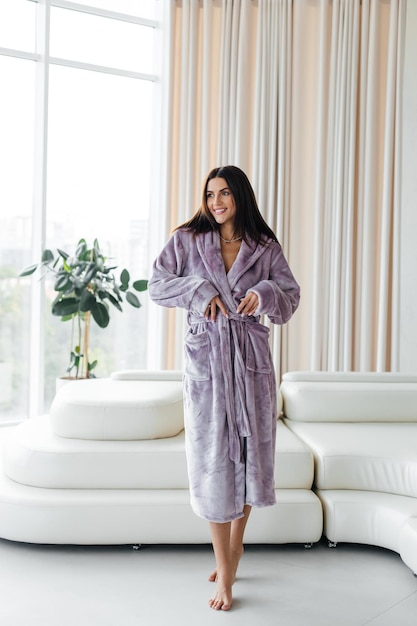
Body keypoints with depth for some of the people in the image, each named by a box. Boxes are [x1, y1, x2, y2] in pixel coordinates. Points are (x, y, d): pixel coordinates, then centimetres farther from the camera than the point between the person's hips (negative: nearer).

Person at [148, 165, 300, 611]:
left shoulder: (265, 248, 7)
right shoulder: (187, 240, 5)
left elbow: (291, 295, 5)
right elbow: (157, 285, 2)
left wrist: (265, 294, -16)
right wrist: (198, 291, -12)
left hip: (250, 357, 2)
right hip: (205, 357, -1)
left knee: (247, 450, 8)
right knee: (212, 457, -1)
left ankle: (234, 546, 32)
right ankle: (225, 572, 10)